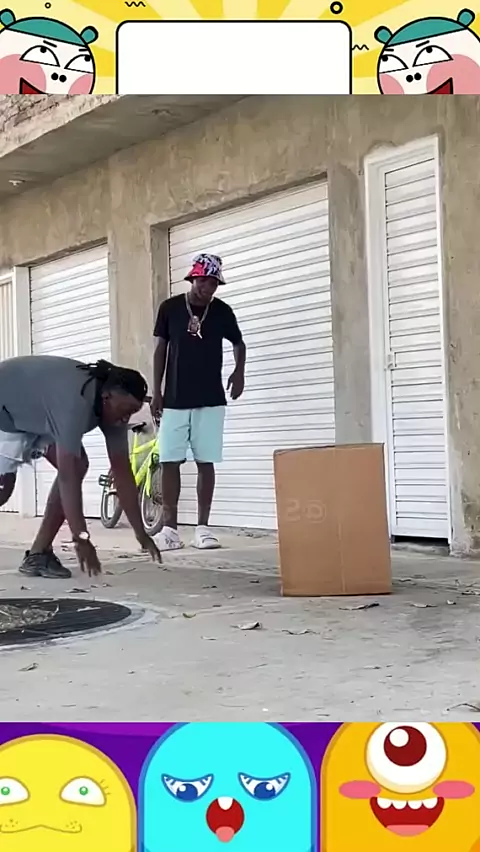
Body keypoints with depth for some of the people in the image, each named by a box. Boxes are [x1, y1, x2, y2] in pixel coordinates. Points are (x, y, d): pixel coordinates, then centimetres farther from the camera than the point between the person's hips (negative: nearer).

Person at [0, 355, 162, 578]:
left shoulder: (113, 407, -16)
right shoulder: (76, 401, -40)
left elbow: (122, 470, -13)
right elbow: (67, 476, -42)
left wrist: (141, 534, -14)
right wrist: (81, 539, -43)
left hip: (35, 412, 8)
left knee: (78, 466, -9)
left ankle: (38, 554, -5)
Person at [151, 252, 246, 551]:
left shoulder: (222, 311, 1)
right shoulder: (170, 308, 0)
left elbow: (239, 343, 17)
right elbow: (160, 349, 6)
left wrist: (239, 371, 0)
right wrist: (156, 391, 2)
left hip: (210, 400, 0)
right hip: (175, 400, 0)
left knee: (206, 462, 0)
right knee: (169, 462, -2)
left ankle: (203, 527, 7)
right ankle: (170, 527, 4)